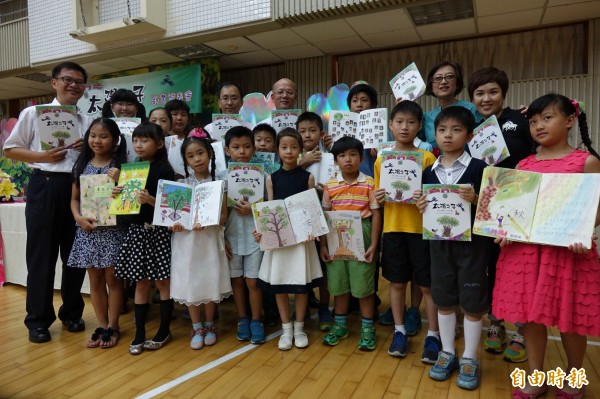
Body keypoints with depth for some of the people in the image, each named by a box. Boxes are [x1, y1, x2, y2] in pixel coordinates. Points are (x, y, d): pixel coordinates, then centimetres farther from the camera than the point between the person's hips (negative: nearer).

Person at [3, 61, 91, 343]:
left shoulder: (88, 122, 12)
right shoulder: (33, 113, 5)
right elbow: (10, 149, 5)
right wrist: (43, 156, -12)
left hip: (78, 188, 3)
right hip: (45, 186, -3)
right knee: (41, 255, 2)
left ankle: (72, 312, 24)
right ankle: (38, 319, 16)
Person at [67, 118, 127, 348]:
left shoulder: (119, 166, -2)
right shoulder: (81, 165, 8)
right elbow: (74, 198, 10)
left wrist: (117, 181, -19)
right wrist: (79, 218, -7)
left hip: (112, 229, -4)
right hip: (87, 230, 4)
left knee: (112, 278, 4)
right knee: (95, 280, 11)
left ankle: (113, 327, 18)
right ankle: (102, 326, 24)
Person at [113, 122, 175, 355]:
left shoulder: (164, 170, -6)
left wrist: (151, 200, -26)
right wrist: (116, 194, -4)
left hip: (158, 231, -5)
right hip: (136, 230, 5)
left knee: (161, 282, 5)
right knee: (140, 283, 10)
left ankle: (164, 331, 20)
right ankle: (139, 333, 20)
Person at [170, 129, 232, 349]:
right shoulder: (181, 184, 3)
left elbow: (223, 216, -5)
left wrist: (206, 222, -22)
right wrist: (174, 224, -16)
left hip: (209, 239, -1)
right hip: (186, 240, 2)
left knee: (209, 282, 6)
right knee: (189, 284, 7)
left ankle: (209, 326, 27)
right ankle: (197, 328, 24)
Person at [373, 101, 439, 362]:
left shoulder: (427, 158, -3)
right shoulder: (382, 160, 5)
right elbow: (378, 196, 10)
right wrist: (378, 198, -11)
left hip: (421, 228, -2)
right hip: (393, 228, 3)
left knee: (428, 284, 6)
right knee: (397, 282, 12)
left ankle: (433, 335, 22)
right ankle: (400, 331, 27)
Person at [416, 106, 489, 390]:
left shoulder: (479, 168, -7)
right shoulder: (428, 172, 5)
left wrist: (475, 199, -23)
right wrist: (421, 207, -8)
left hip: (471, 242, -3)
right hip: (439, 242, 4)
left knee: (472, 302, 7)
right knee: (443, 300, 13)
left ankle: (469, 359, 24)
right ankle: (447, 353, 29)